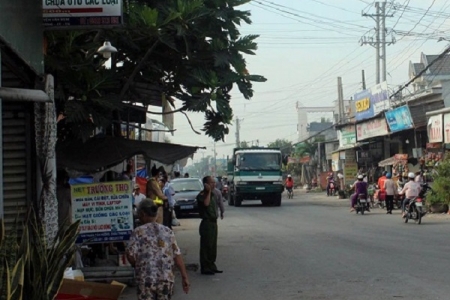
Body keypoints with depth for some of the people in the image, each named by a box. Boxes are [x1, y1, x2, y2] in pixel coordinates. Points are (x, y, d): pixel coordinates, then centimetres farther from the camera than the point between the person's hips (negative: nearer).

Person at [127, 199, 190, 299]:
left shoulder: (138, 232, -4)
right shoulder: (167, 231, 6)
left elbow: (130, 255, -10)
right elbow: (177, 256, 3)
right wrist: (184, 277, 5)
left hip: (146, 279, -3)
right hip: (166, 278, 3)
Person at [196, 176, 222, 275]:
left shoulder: (213, 194, 15)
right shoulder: (201, 195, -12)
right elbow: (206, 203, -31)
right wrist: (208, 192, -22)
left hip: (213, 222, 9)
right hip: (206, 223, -9)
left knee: (213, 246, 13)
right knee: (206, 246, -6)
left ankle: (212, 266, 21)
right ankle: (205, 268, -2)